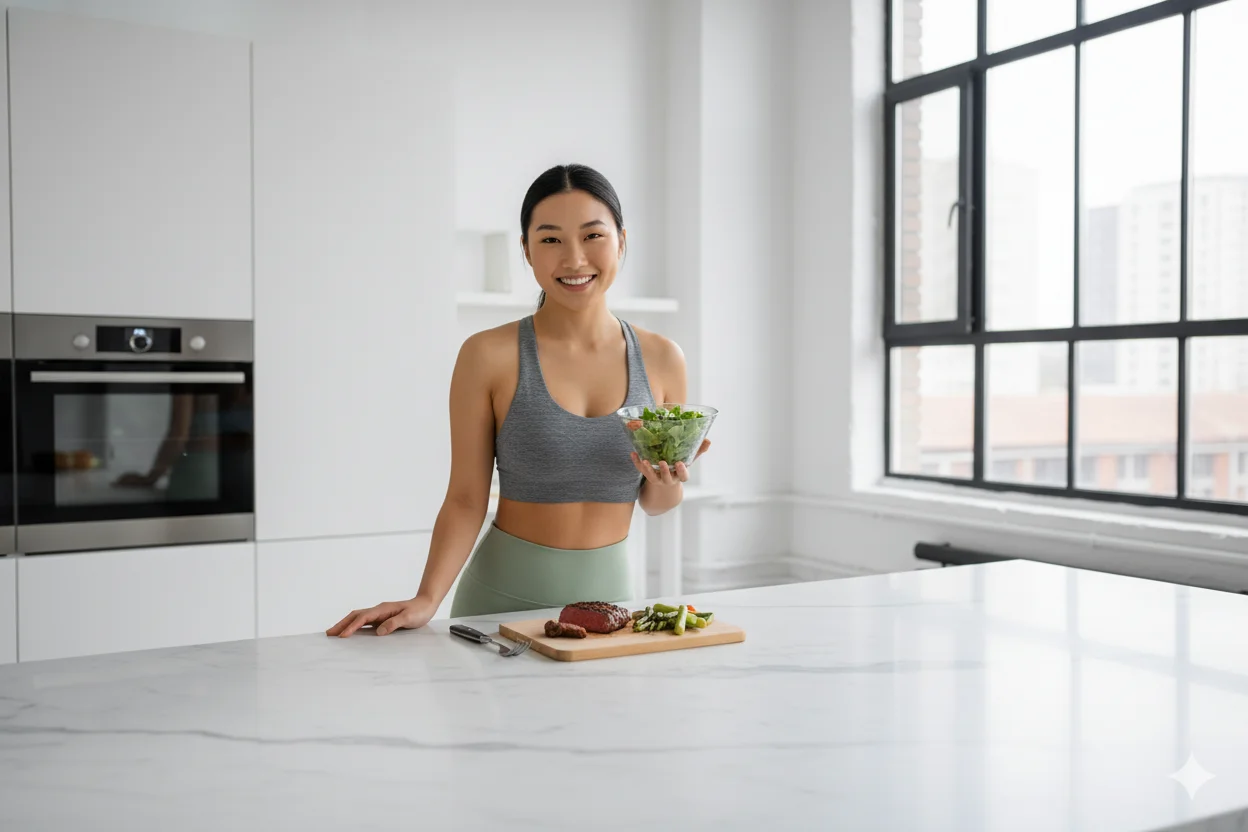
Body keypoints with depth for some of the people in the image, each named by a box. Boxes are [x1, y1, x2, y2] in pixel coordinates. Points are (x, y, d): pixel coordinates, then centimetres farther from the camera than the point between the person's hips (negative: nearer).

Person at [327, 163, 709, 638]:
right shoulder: (489, 356, -11)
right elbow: (466, 500, -8)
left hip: (608, 589, 3)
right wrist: (427, 598, -21)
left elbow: (654, 503, 7)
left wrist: (669, 482, -14)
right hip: (503, 594, -2)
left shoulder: (661, 359, -3)